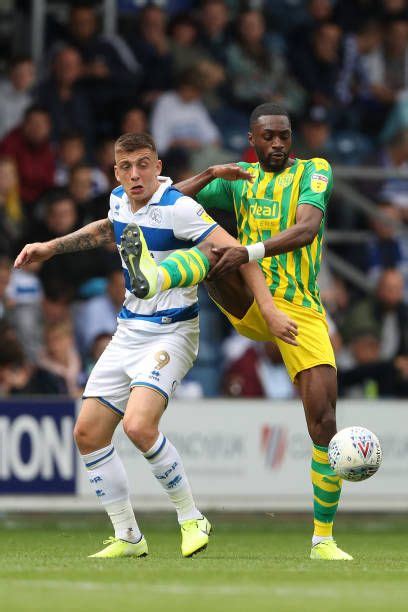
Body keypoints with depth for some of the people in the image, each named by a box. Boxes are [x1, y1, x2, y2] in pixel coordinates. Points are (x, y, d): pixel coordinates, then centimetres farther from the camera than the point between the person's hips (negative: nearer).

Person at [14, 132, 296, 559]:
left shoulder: (177, 207, -18)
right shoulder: (119, 200, 6)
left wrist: (269, 309, -29)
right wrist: (52, 247, 30)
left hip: (171, 333, -8)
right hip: (128, 331, 8)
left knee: (138, 425, -27)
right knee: (88, 432, 2)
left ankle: (192, 519, -7)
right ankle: (128, 538, 13)